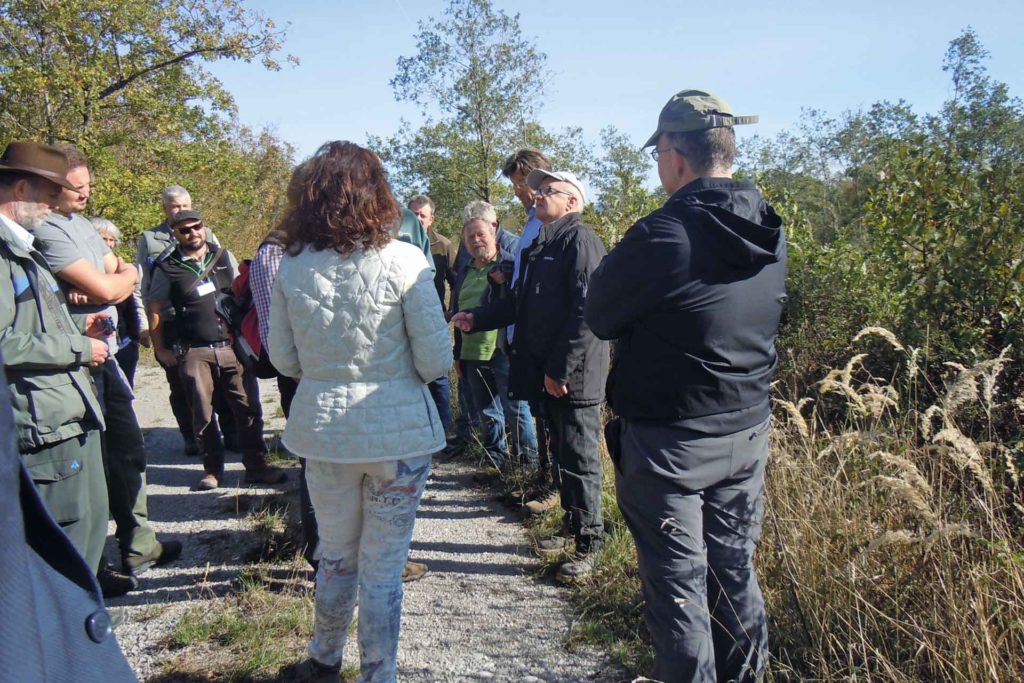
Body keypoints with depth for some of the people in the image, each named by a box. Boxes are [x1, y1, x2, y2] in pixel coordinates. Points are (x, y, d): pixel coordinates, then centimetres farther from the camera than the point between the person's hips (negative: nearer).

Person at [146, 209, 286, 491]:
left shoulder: (223, 257, 9)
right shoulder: (167, 268, 1)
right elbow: (154, 309, 6)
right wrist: (160, 350, 4)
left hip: (230, 347, 2)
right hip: (193, 352, -2)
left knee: (247, 407, 0)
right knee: (202, 414, 4)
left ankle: (256, 465, 10)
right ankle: (212, 469, 19)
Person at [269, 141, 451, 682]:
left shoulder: (291, 266, -3)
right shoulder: (403, 261, -13)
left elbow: (283, 359, 4)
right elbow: (436, 361, -12)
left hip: (322, 429, 4)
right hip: (398, 431, -3)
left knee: (334, 554, 24)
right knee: (383, 567, 11)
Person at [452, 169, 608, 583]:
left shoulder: (580, 240, -12)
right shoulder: (542, 245, 17)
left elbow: (586, 311, -21)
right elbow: (520, 302, 23)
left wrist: (561, 369, -21)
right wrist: (478, 319, 13)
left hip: (573, 376, -9)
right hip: (547, 373, 9)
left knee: (579, 459, 0)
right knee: (561, 453, 18)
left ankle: (590, 543, 13)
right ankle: (571, 526, 34)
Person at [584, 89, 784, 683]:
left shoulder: (664, 234, -21)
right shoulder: (771, 232, 1)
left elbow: (600, 317, -10)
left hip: (669, 441, -7)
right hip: (749, 433, 7)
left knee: (678, 579, 8)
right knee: (735, 569, 20)